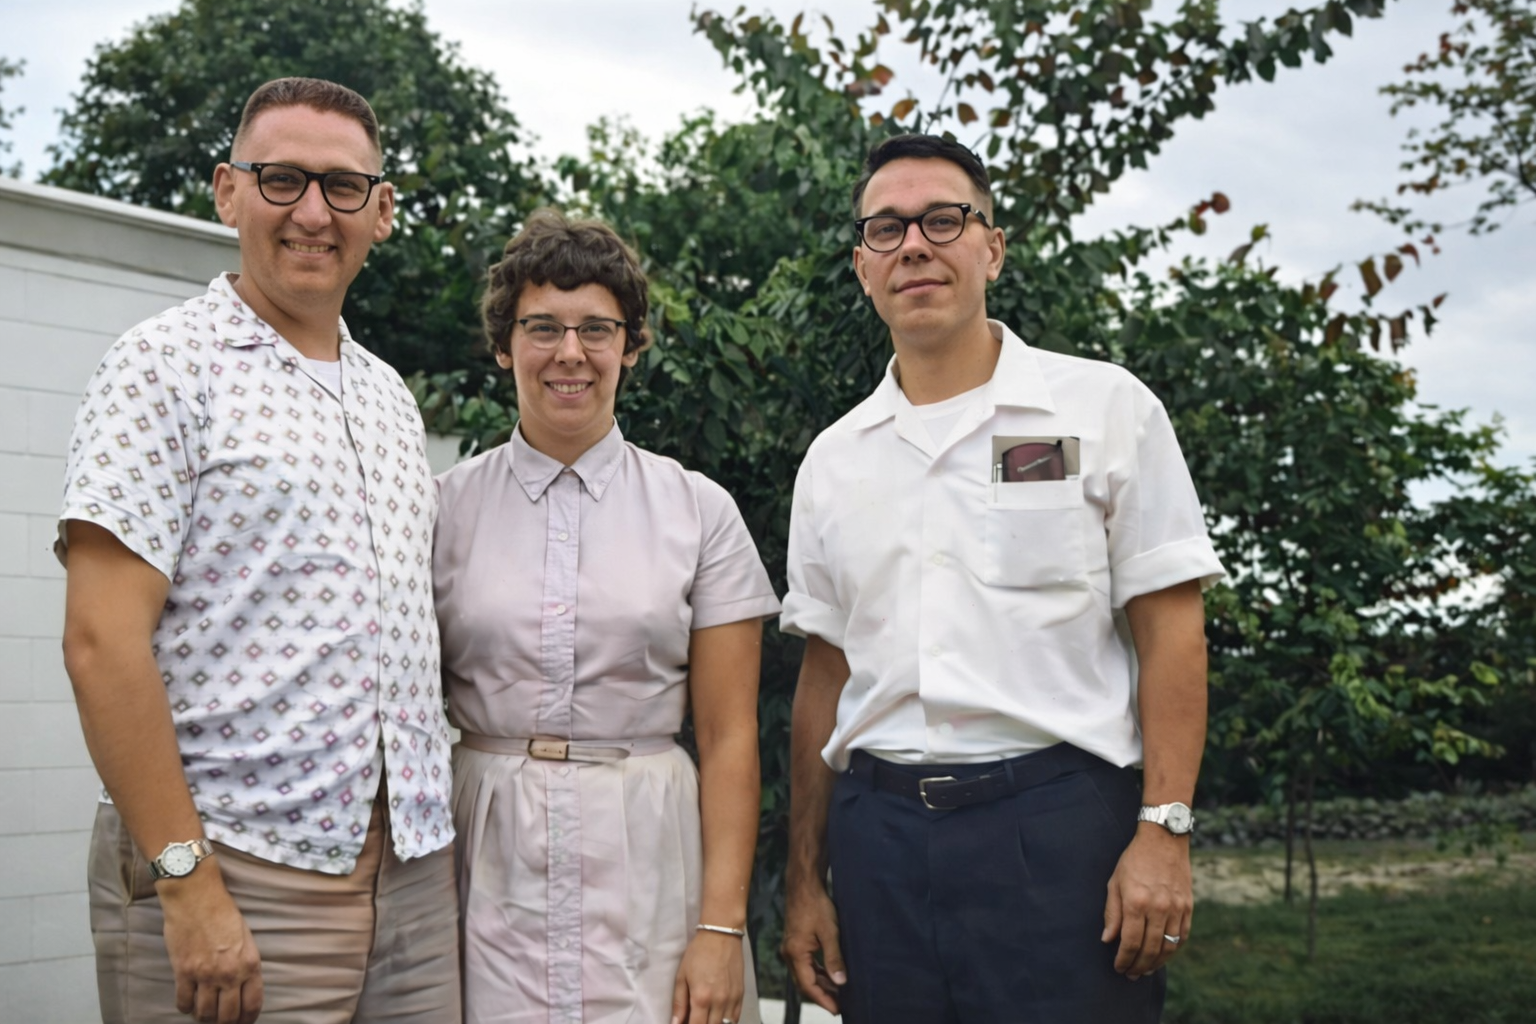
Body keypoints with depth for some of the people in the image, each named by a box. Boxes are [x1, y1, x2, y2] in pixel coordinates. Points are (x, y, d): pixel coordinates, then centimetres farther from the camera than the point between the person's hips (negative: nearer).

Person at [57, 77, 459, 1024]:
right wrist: (187, 881, -18)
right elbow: (101, 642, -13)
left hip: (414, 875, 6)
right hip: (234, 877, -6)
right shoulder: (167, 366, -5)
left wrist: (442, 846, 10)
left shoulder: (391, 397, 15)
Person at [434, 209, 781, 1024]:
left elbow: (728, 738, -1)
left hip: (646, 861, 0)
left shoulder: (699, 511, 1)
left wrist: (721, 926, -7)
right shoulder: (448, 506, 4)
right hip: (489, 864, 1)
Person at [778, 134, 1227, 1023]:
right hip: (878, 836, 4)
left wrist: (1163, 833, -11)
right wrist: (805, 880, 11)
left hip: (1057, 823, -3)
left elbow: (1171, 634, -2)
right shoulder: (834, 459, 12)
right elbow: (825, 674, 14)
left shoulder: (1105, 408, 1)